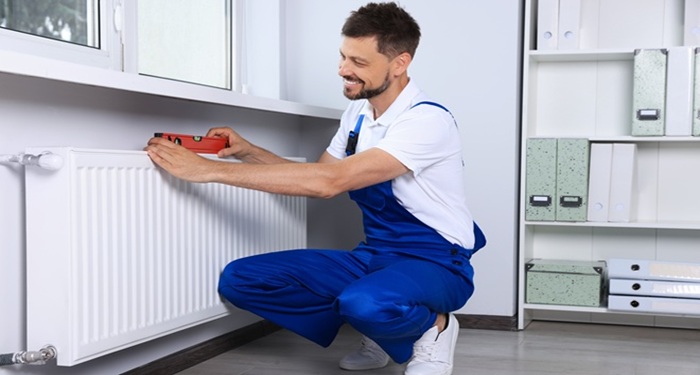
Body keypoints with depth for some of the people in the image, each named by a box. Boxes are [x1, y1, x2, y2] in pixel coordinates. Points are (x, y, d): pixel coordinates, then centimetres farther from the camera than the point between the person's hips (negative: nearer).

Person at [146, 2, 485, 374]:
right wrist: (248, 151, -3)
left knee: (365, 303, -42)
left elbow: (329, 181, -31)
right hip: (374, 257, 7)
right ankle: (378, 329, 3)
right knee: (240, 279, -8)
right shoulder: (357, 112, 6)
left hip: (435, 264, -7)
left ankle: (432, 326, -6)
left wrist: (209, 169, -30)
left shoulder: (428, 120, -21)